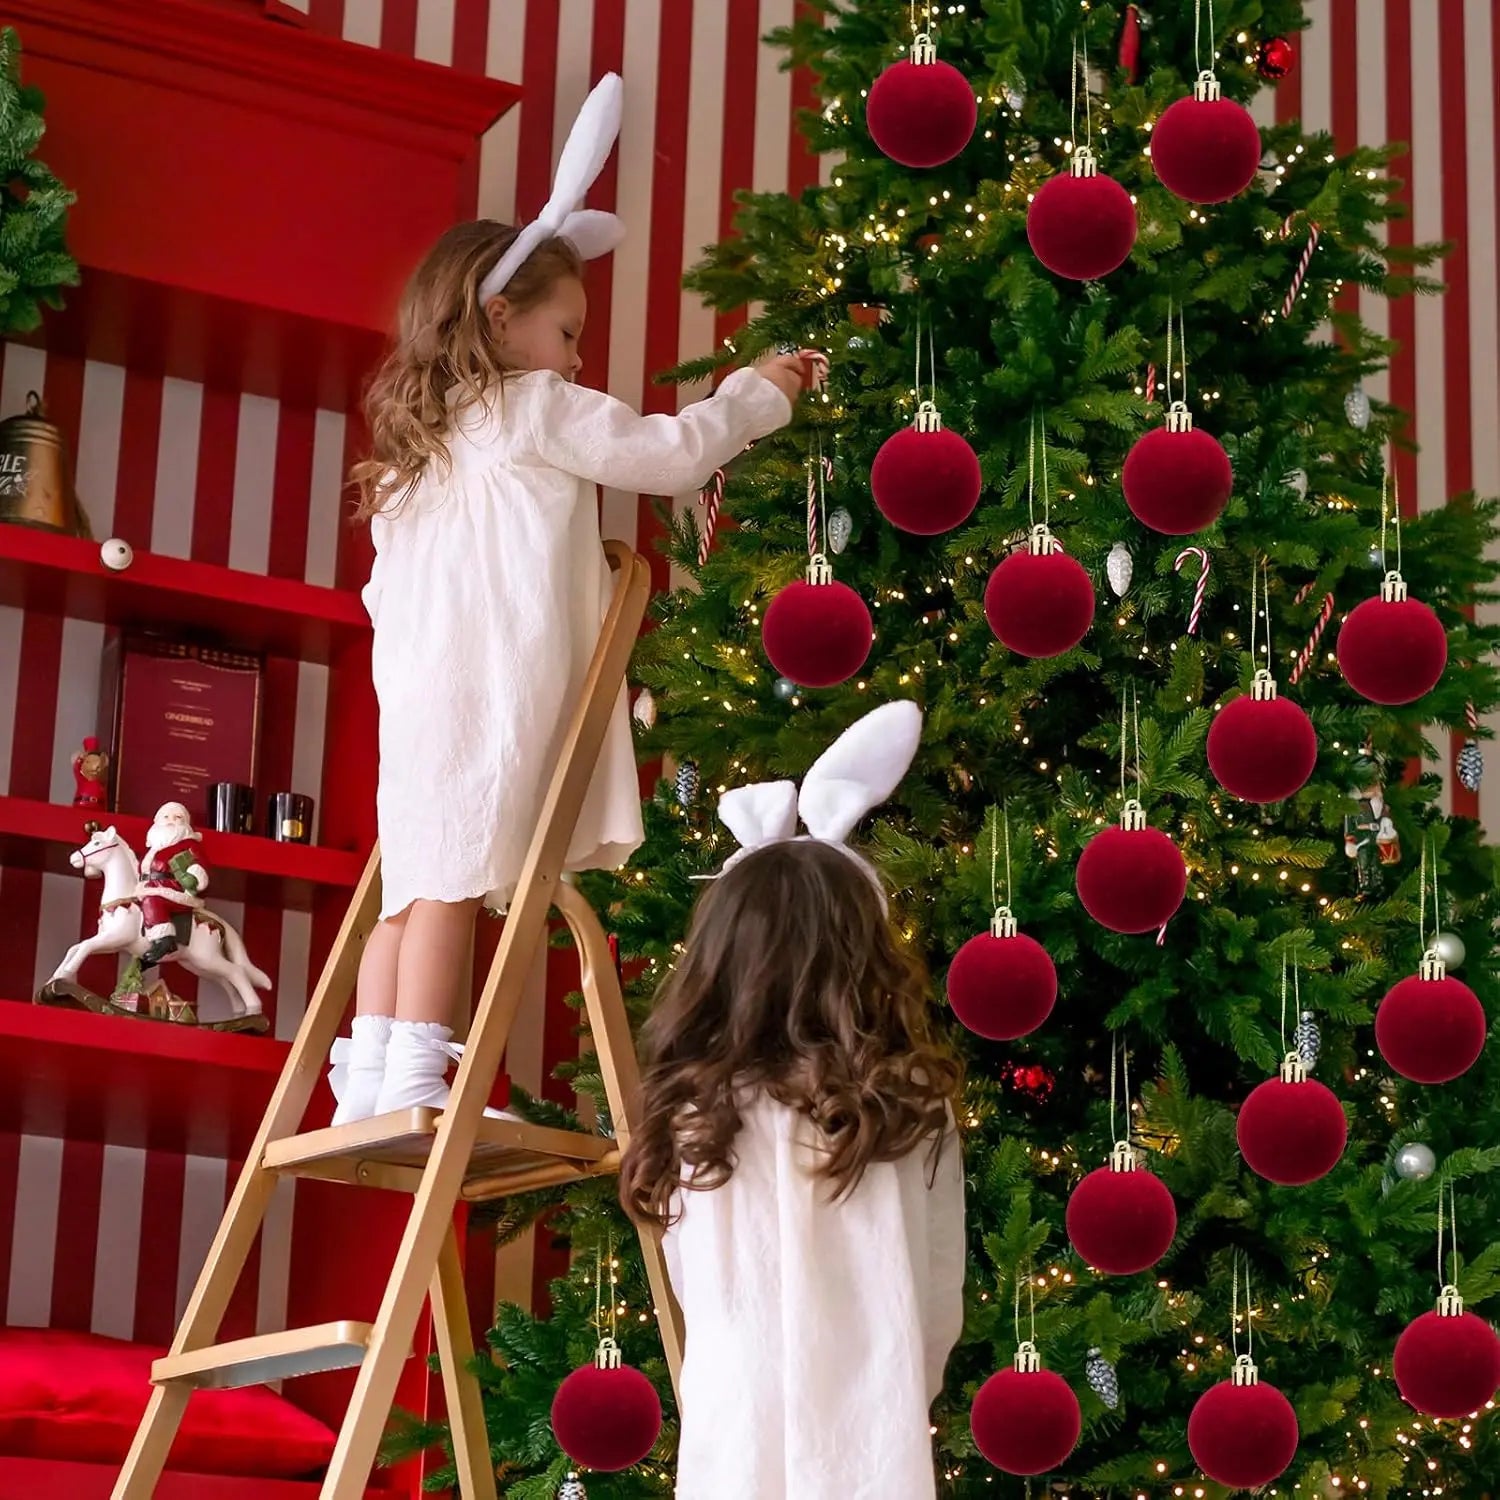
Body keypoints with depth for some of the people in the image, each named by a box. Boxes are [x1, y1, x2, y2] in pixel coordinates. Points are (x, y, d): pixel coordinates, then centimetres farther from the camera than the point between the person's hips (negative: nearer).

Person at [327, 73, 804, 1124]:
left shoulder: (420, 440, 25)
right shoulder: (535, 408, 2)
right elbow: (671, 453, 0)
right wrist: (757, 395, 14)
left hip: (421, 684, 8)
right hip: (496, 684, -8)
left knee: (420, 878, 5)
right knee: (458, 873, -11)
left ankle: (369, 1082, 1)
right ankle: (414, 1081, -15)